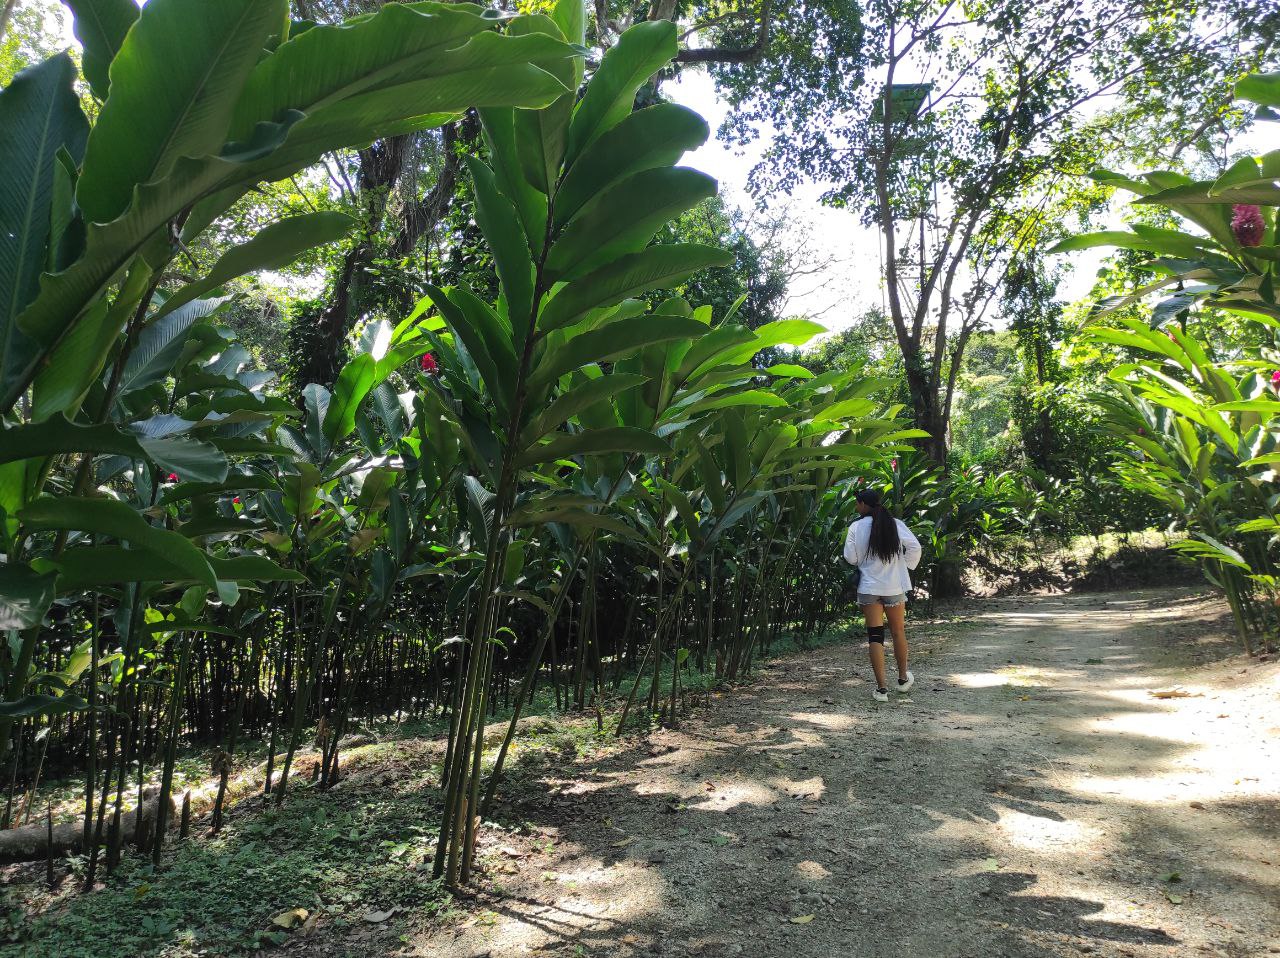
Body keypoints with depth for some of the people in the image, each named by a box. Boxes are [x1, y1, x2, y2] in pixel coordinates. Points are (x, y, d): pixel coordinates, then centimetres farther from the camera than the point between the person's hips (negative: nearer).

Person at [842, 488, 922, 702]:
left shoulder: (857, 527, -7)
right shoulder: (895, 524, -3)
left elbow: (850, 558, -5)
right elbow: (914, 546, -9)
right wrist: (906, 566, 5)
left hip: (869, 588, -2)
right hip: (895, 587, 2)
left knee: (875, 636, 2)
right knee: (898, 632, 18)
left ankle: (881, 687, -1)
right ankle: (903, 679, 33)